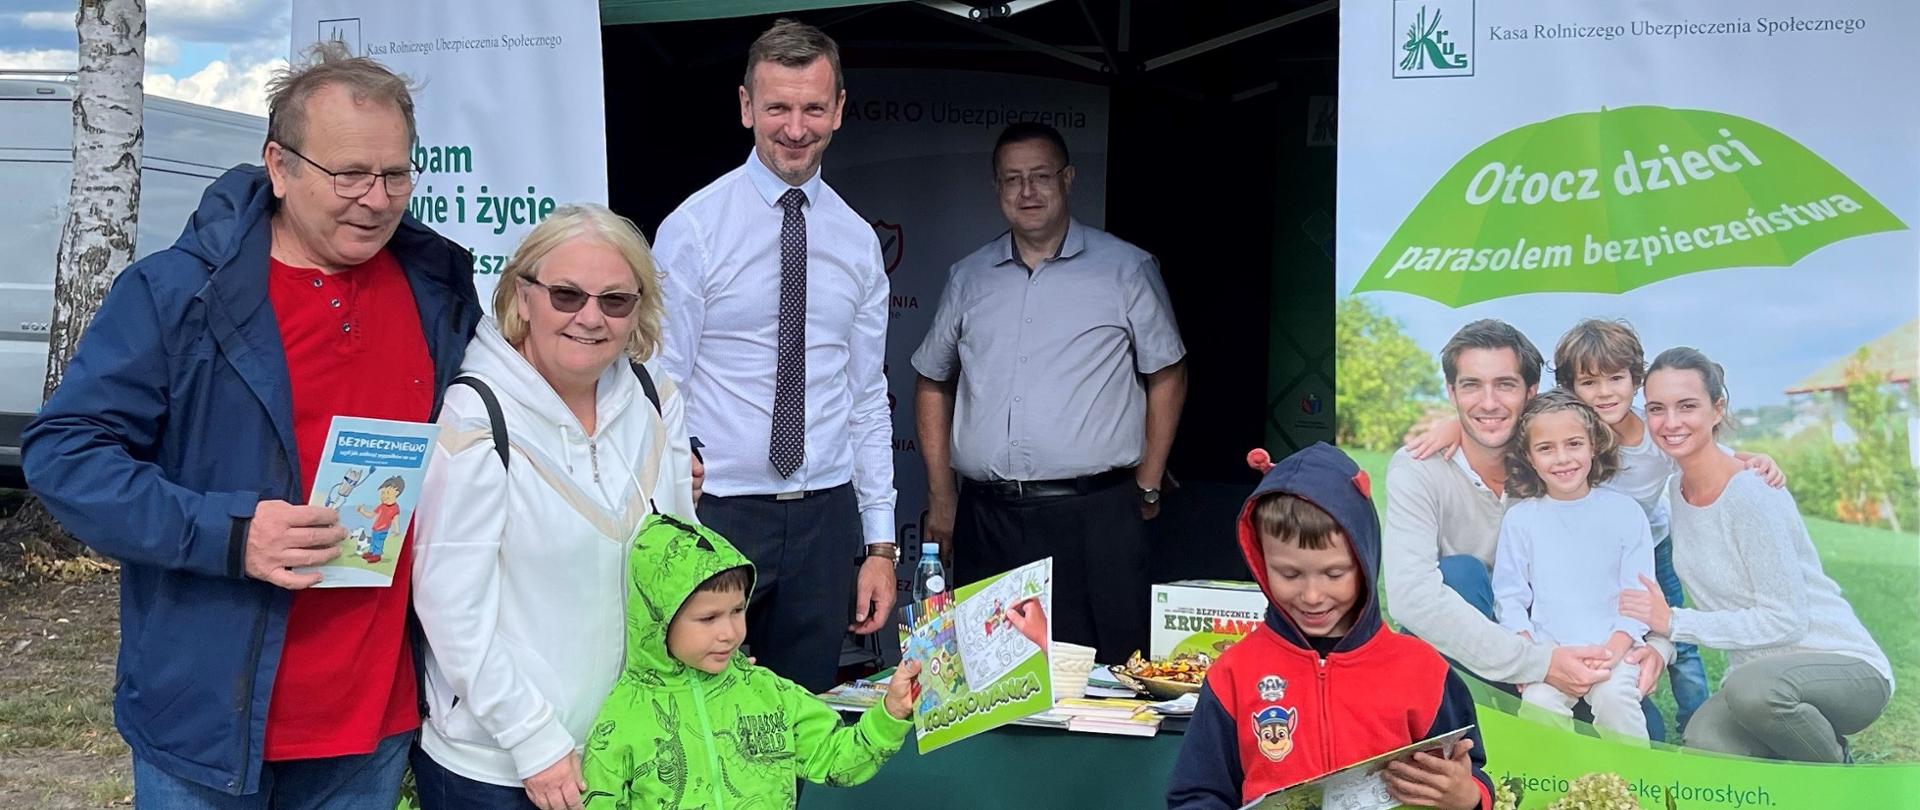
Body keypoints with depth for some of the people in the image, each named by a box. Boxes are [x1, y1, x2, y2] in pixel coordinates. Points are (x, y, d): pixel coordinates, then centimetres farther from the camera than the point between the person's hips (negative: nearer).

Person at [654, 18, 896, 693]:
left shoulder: (858, 241, 7)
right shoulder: (693, 229, -6)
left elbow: (868, 399, 10)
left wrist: (881, 544, 7)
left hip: (827, 517, 4)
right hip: (718, 511, -3)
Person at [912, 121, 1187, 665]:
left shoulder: (1127, 269, 4)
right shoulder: (969, 278, 13)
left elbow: (1167, 375, 7)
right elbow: (933, 380, 20)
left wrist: (1148, 486, 3)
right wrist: (940, 494, 14)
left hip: (1094, 516, -3)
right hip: (986, 517, 3)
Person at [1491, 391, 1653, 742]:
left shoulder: (1625, 511, 4)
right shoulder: (1519, 519, 5)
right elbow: (1510, 598, 4)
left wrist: (1612, 652, -12)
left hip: (1616, 648, 0)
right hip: (1547, 650, 0)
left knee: (1614, 695, -28)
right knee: (1539, 699, -27)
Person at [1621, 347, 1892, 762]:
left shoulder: (1751, 494, -20)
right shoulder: (1677, 490, 4)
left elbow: (1785, 619, -21)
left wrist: (1674, 622, -20)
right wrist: (1657, 641, -3)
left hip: (1847, 668, -5)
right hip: (1758, 671, 5)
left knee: (1753, 686, -39)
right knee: (1703, 744, -27)